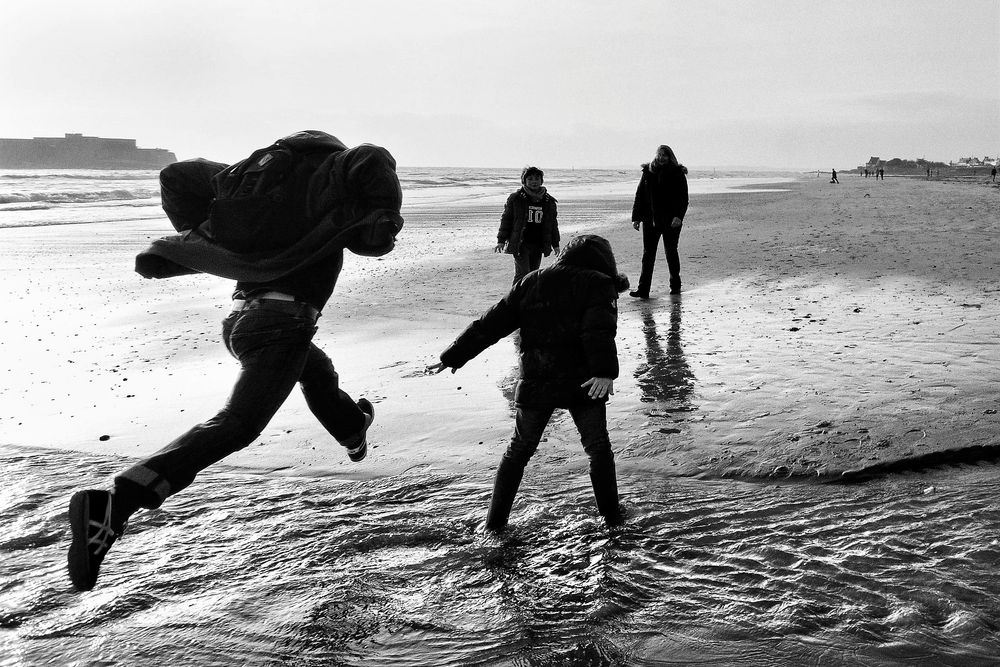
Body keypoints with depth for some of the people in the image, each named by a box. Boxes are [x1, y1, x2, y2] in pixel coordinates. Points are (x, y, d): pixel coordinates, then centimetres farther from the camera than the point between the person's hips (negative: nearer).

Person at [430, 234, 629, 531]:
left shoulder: (531, 282, 10)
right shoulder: (600, 284, -1)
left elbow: (491, 324, 7)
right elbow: (599, 331, -20)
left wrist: (453, 357, 10)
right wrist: (605, 372, -31)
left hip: (535, 384, 3)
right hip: (582, 384, -3)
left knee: (518, 451, 18)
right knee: (598, 449, 18)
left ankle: (496, 519, 22)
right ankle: (611, 515, 25)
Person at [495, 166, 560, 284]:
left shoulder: (549, 201, 9)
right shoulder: (516, 198, -1)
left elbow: (553, 224, 18)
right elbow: (506, 219, 3)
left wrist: (555, 244, 16)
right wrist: (501, 240, -2)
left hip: (538, 246, 4)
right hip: (520, 244, -4)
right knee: (522, 274, -13)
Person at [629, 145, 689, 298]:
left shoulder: (677, 174, 0)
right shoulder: (647, 173, 8)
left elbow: (683, 199, -5)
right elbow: (639, 196, 10)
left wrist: (678, 216, -19)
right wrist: (636, 217, 2)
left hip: (671, 222, -2)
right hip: (650, 220, 2)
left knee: (671, 253, 8)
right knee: (648, 254, -2)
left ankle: (675, 285, 24)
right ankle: (643, 289, -4)